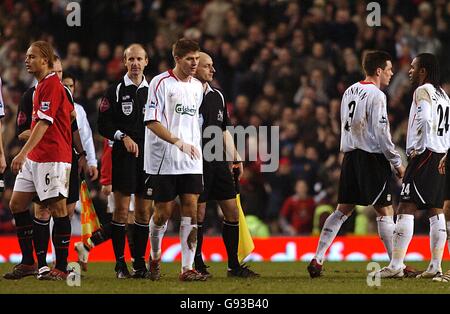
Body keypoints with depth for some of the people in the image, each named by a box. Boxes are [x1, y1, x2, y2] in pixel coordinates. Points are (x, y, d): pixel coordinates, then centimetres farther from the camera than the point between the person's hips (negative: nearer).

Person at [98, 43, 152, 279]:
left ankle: (139, 262, 10)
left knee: (144, 210, 4)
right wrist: (123, 137, -15)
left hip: (148, 155, 4)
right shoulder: (115, 91, 2)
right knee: (122, 209, -6)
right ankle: (120, 263, -2)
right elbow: (103, 125, -2)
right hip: (123, 155, -4)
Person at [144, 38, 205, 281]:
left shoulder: (197, 86, 13)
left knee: (190, 209, -4)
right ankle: (155, 257, 27)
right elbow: (151, 121, -13)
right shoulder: (161, 83, -8)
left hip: (191, 161, 5)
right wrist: (178, 142, -23)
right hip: (164, 161, -5)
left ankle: (187, 268, -6)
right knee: (163, 211, 1)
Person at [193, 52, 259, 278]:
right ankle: (197, 265, 7)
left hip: (219, 163, 7)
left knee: (232, 211, 4)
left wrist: (235, 159, 18)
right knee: (199, 213, -3)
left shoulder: (217, 96, 15)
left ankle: (234, 265, 10)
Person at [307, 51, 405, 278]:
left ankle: (317, 259, 3)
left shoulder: (350, 91, 14)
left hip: (351, 157, 7)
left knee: (343, 210, 8)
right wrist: (397, 163, -8)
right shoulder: (376, 95, -11)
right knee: (385, 211, -3)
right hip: (372, 158, -7)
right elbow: (381, 134, -14)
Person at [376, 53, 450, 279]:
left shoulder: (423, 91, -9)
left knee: (406, 209, -10)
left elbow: (424, 120, -23)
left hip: (424, 156, -9)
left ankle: (395, 266, -15)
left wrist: (417, 148, -14)